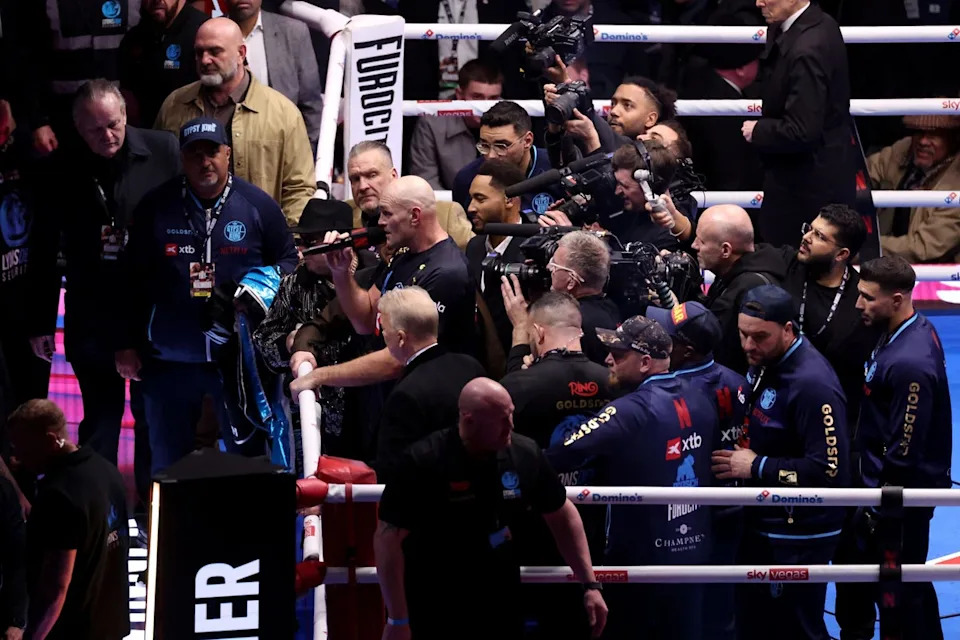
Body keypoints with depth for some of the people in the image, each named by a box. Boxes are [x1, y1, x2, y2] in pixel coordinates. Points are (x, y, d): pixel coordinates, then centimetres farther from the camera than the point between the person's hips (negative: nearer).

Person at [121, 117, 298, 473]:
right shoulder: (155, 207, 2)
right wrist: (129, 346, 5)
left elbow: (288, 261, 11)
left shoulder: (258, 206, 1)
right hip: (170, 360, 1)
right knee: (167, 461, 10)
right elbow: (134, 281, 6)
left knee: (248, 454, 4)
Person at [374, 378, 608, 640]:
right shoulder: (425, 462, -18)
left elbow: (562, 515, 9)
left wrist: (590, 584, 6)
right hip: (435, 614, -4)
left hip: (500, 607, 4)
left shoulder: (524, 455, -6)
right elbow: (387, 537, -16)